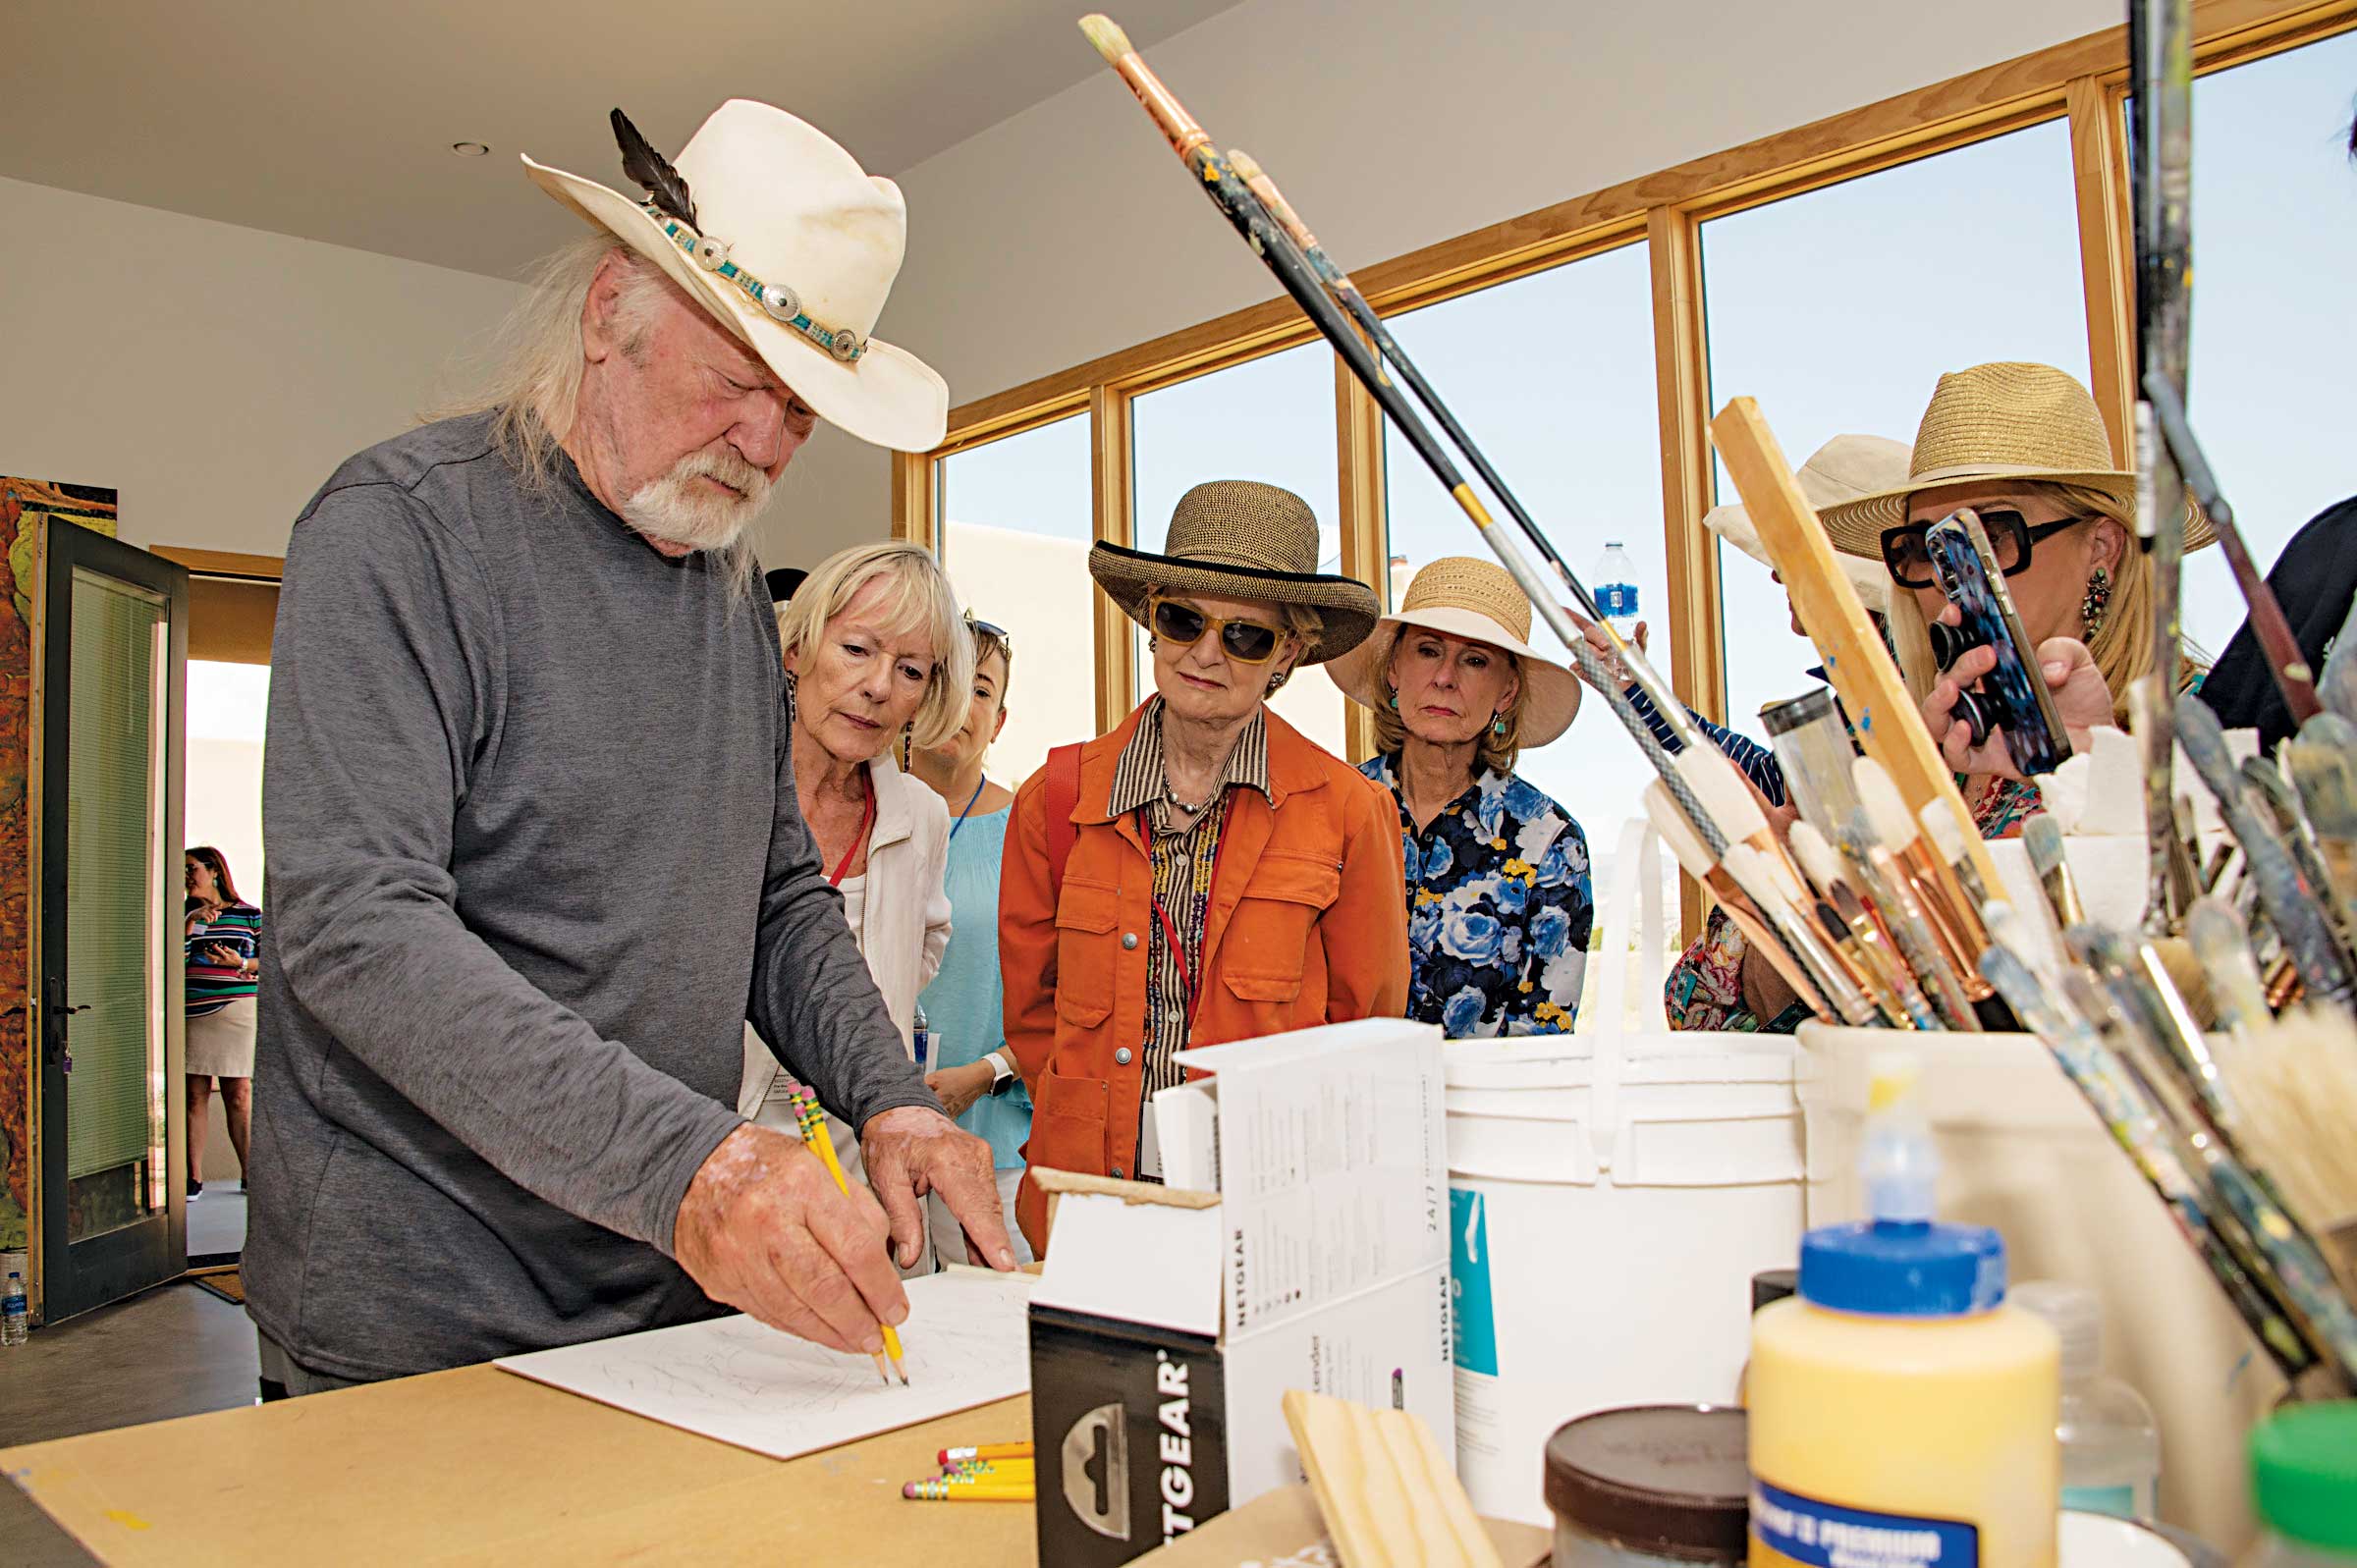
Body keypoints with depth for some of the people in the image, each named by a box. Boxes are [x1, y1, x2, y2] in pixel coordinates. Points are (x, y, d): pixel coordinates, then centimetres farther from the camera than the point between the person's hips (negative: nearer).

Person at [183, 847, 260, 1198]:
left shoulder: (248, 915, 6)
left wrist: (241, 963, -9)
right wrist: (192, 923, -11)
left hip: (236, 1012, -1)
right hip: (191, 1015, 2)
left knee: (239, 1096, -2)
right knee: (194, 1094, 1)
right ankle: (194, 1177, 8)